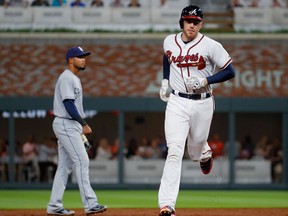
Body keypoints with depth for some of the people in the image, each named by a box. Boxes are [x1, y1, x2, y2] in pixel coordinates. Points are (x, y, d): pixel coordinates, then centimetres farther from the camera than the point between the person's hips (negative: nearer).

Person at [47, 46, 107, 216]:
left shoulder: (75, 79, 19)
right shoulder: (67, 78, -13)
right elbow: (68, 104, -21)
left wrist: (81, 126, 16)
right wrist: (84, 124, -21)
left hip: (71, 125, 10)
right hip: (65, 124, -10)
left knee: (65, 165, 9)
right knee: (82, 161, -13)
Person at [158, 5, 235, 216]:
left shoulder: (211, 46, -10)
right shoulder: (170, 42, 1)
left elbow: (230, 72, -7)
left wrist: (205, 81, -18)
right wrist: (165, 80, 15)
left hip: (202, 103, -1)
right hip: (177, 102, 1)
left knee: (196, 149, 15)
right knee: (175, 151, -14)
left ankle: (205, 154, 58)